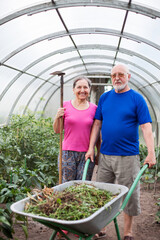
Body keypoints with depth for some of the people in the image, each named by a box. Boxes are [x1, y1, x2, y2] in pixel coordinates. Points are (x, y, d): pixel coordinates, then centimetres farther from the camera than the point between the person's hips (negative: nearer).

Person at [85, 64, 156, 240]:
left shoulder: (137, 98, -2)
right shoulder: (104, 97, 9)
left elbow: (146, 127, -8)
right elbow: (97, 123, 9)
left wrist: (151, 153, -16)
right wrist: (91, 148, 3)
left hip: (128, 156, -3)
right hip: (105, 155, 4)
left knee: (130, 195, 7)